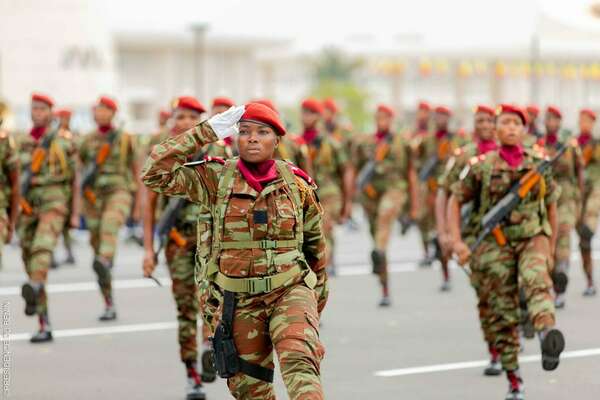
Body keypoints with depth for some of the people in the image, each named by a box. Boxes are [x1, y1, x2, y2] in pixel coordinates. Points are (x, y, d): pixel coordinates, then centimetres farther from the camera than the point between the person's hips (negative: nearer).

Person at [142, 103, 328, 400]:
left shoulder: (297, 184, 2)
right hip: (238, 301, 1)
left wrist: (319, 291, 25)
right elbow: (155, 173, -12)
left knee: (299, 364, -27)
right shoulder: (217, 178, -2)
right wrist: (205, 133, -13)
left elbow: (314, 241, 16)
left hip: (291, 292, -1)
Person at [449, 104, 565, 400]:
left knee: (536, 279, -34)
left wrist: (551, 251, 17)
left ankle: (548, 335, -61)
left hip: (533, 238, -1)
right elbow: (456, 200, 8)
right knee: (503, 313, 1)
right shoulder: (482, 167, 2)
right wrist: (457, 241, -4)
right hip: (497, 243, 1)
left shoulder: (538, 164, 5)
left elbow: (551, 207, 15)